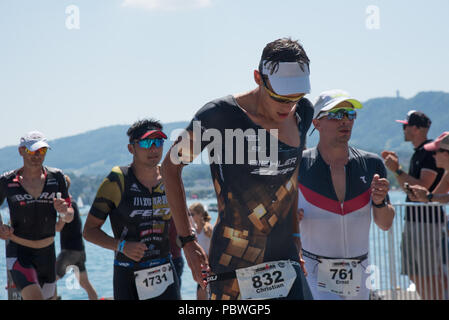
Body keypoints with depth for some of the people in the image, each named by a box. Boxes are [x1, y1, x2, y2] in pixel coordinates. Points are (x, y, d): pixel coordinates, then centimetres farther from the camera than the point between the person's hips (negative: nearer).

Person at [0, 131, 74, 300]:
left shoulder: (56, 177, 2)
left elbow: (69, 218, 7)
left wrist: (64, 211, -16)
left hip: (47, 253, 4)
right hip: (19, 253, -3)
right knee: (34, 297, -23)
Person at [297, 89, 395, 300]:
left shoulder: (371, 165, 2)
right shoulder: (298, 166, -7)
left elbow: (385, 224, 8)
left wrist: (379, 202, -12)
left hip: (357, 277, 4)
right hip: (314, 273, -4)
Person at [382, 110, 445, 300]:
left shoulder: (431, 151, -13)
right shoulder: (417, 154, 17)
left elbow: (422, 187, -21)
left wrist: (397, 170, -18)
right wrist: (395, 166, 14)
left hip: (428, 219, -10)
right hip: (412, 219, 10)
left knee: (428, 276, -9)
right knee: (414, 275, 11)